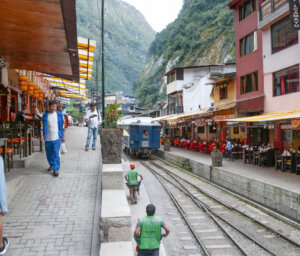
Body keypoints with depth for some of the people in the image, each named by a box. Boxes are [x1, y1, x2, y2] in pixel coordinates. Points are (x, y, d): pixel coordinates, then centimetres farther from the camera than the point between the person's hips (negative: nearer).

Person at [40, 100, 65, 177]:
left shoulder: (59, 114, 2)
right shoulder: (45, 115, 2)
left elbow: (62, 125, 6)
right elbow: (42, 126, 3)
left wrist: (63, 136, 5)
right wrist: (42, 136, -6)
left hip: (56, 137, -2)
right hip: (48, 138, 2)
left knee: (56, 153, -9)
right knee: (49, 153, 13)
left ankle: (56, 169, -7)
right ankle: (52, 165, 35)